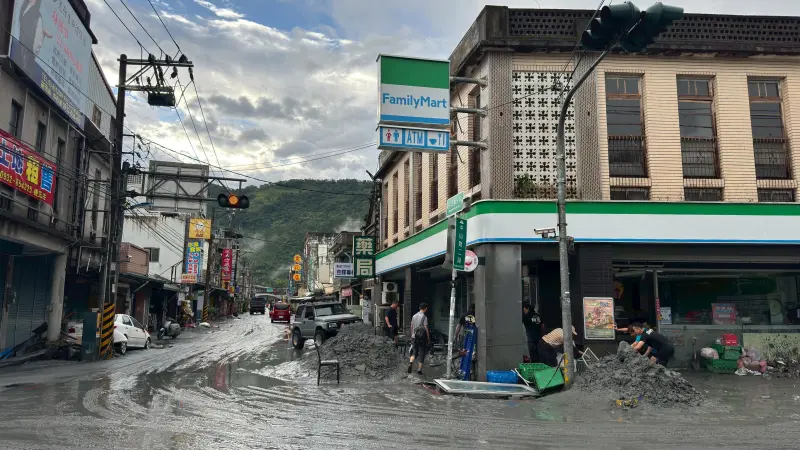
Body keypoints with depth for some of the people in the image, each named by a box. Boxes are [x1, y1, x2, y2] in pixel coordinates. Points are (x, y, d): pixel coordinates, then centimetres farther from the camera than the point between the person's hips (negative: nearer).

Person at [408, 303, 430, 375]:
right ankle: (419, 369, 8)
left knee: (414, 352, 15)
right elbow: (426, 328, -13)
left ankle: (410, 362, -11)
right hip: (422, 338, -5)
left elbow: (411, 326, 11)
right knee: (421, 353, 5)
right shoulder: (424, 317, -12)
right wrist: (428, 338, -5)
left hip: (414, 337, 5)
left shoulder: (414, 316, 6)